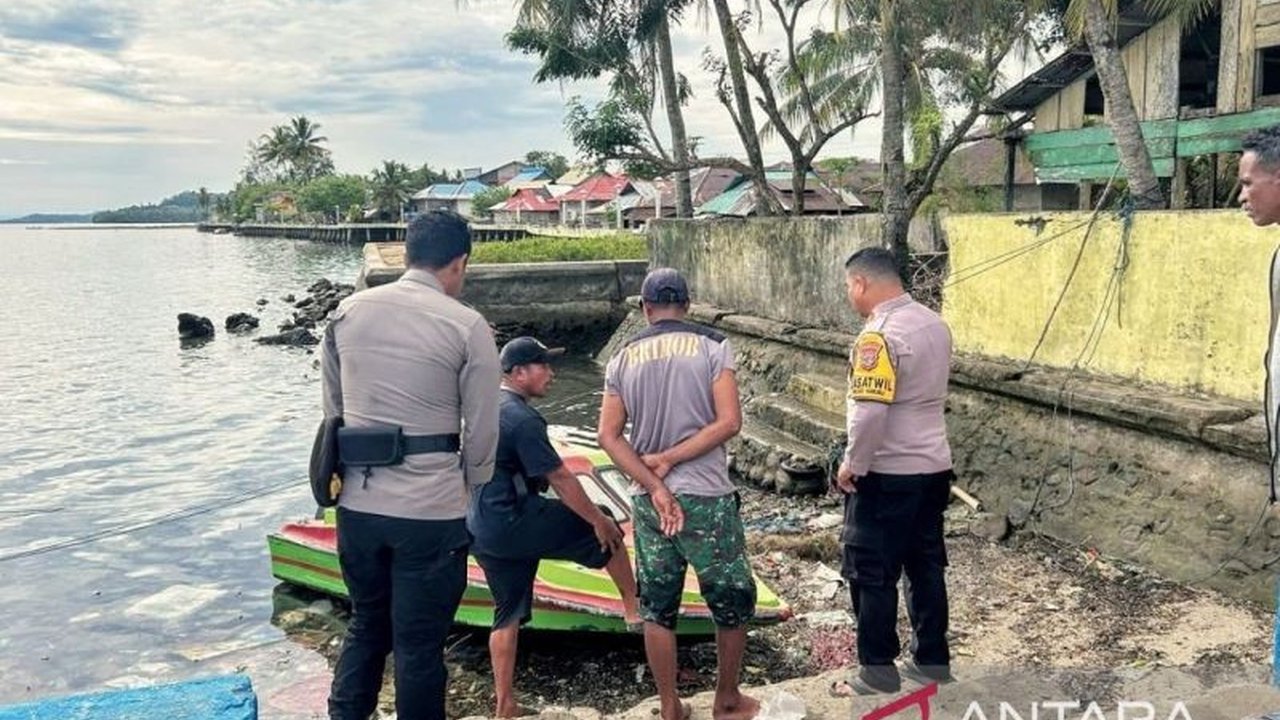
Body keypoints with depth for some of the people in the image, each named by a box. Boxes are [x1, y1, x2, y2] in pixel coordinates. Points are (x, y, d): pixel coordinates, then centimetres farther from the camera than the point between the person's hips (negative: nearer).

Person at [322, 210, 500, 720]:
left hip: (356, 502, 5)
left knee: (366, 625, 23)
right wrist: (470, 493, 12)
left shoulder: (347, 312, 4)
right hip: (430, 510, -4)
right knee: (419, 643, 10)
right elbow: (481, 431, -5)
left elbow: (333, 408, 10)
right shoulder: (467, 327, -9)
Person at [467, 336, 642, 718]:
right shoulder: (521, 419, -19)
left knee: (508, 613, 17)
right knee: (607, 530, 5)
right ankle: (633, 608, 19)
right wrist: (598, 521, -8)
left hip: (483, 530, 9)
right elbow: (560, 478, -18)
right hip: (514, 523, -9)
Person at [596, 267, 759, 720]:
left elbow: (608, 435, -3)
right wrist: (669, 459, -10)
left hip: (649, 500, 3)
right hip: (707, 497, -3)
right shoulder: (712, 346, -4)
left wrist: (655, 487, -8)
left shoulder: (622, 359, 4)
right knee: (733, 601, 15)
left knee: (658, 609, 13)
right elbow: (729, 421, -12)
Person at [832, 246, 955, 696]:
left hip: (887, 474, -8)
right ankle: (932, 660, 26)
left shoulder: (880, 335, -20)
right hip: (933, 467, 9)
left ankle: (878, 672, 11)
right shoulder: (934, 324, 7)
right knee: (926, 567, 16)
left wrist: (852, 464, -14)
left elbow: (869, 411, -27)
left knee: (871, 574, 3)